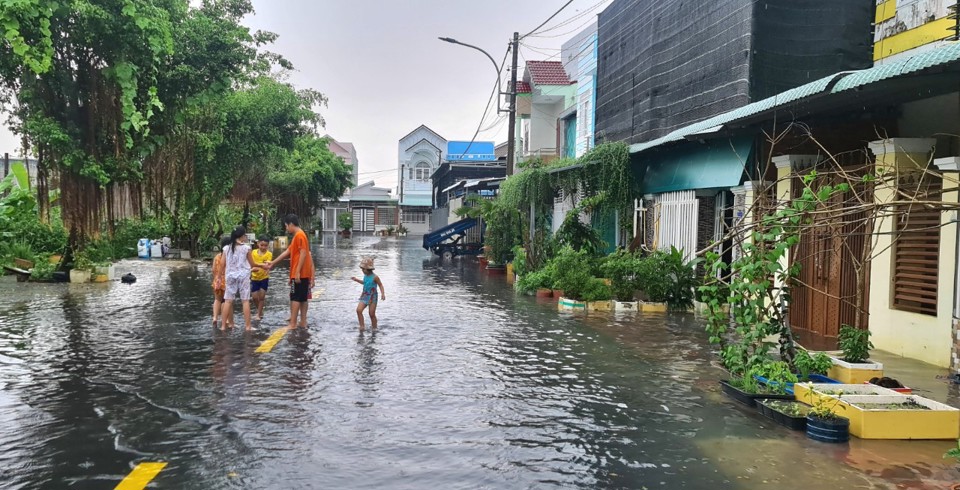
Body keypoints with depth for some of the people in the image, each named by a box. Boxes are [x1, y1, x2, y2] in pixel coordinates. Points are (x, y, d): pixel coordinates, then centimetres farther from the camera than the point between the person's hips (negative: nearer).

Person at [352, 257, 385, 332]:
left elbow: (380, 285, -9)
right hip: (364, 296, 5)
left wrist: (383, 294, -22)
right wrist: (357, 280, 19)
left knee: (372, 314, 0)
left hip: (372, 297, -5)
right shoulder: (365, 276, 4)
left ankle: (374, 328, 20)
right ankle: (362, 327, -4)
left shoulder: (375, 277, -15)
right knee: (359, 310, -14)